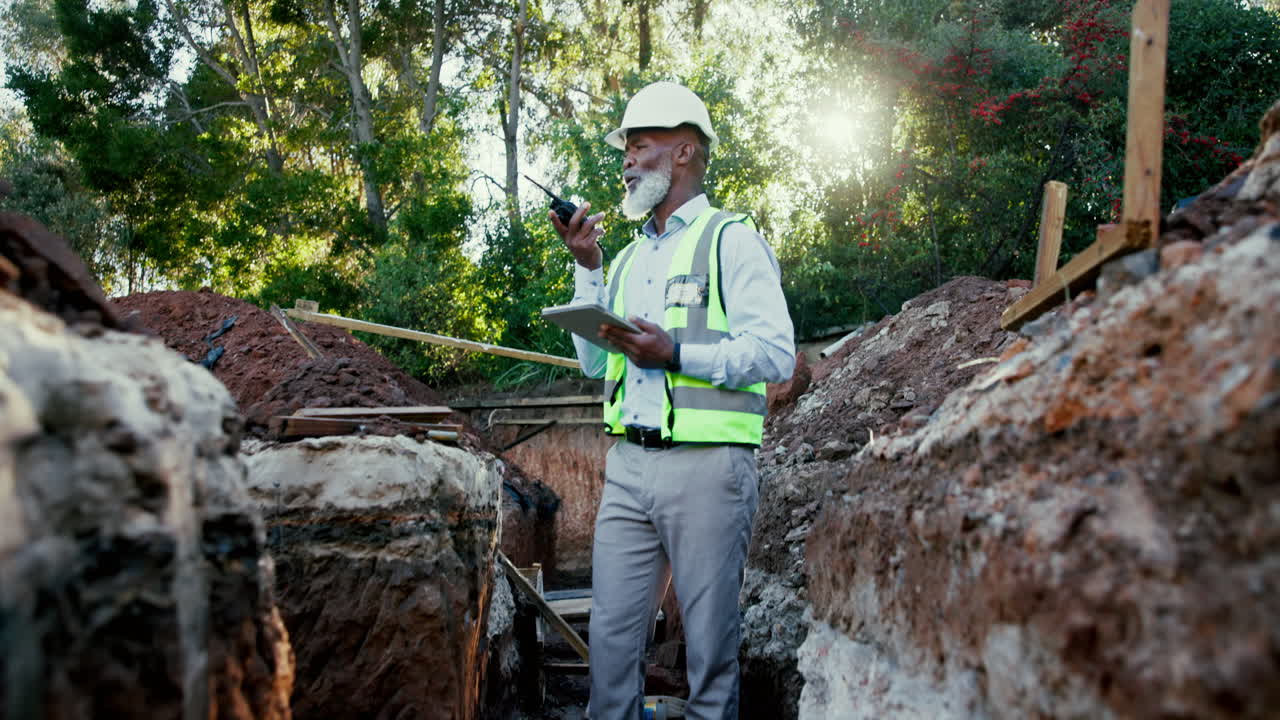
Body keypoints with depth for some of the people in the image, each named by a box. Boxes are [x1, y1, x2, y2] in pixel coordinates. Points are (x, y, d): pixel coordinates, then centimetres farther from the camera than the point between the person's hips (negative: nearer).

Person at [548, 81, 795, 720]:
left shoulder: (730, 238, 0)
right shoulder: (630, 257, 21)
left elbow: (777, 354, -10)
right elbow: (595, 362, 16)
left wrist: (677, 355, -19)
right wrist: (587, 269, 9)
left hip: (705, 466, -6)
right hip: (627, 464, 6)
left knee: (710, 643, 2)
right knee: (611, 636, 6)